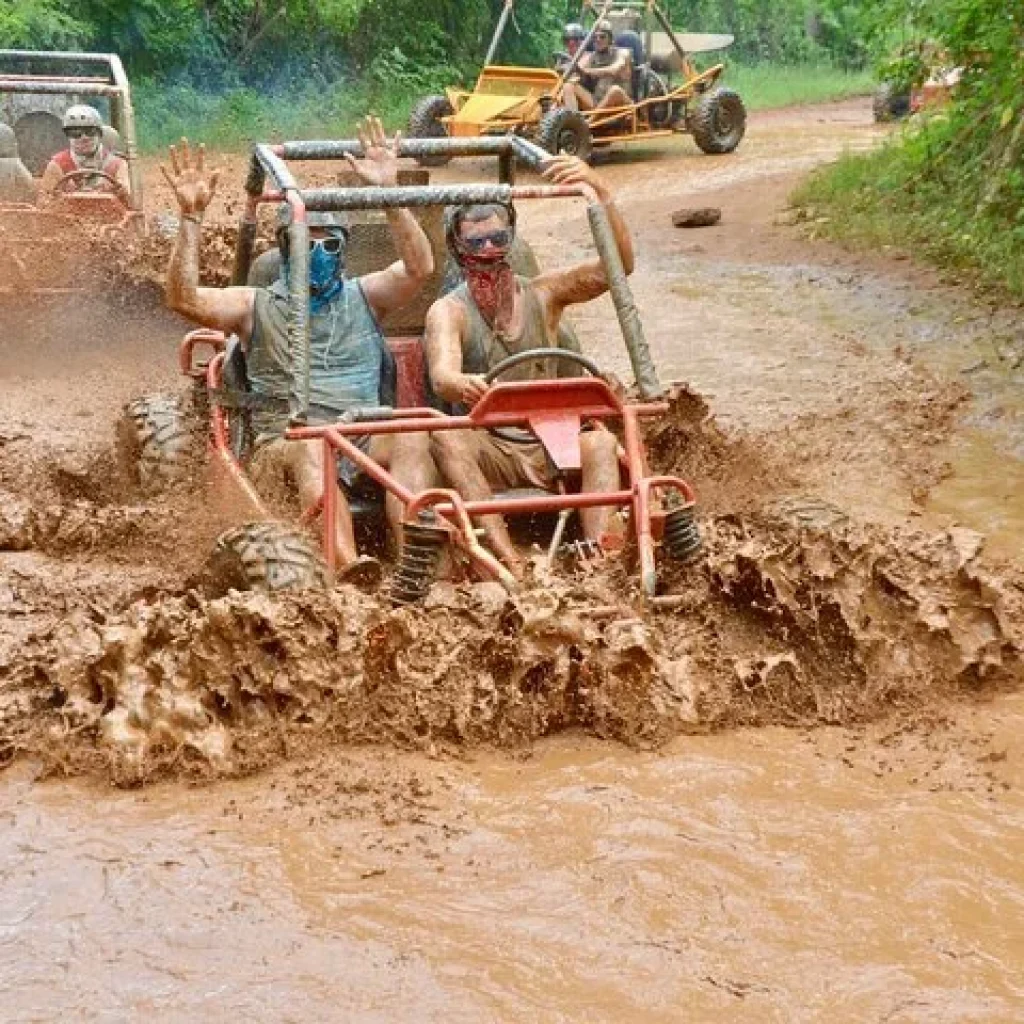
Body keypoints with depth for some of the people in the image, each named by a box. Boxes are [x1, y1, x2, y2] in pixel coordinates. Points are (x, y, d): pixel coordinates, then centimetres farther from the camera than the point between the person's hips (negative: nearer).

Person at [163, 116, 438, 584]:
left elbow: (419, 267, 6)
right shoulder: (257, 305, 20)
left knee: (411, 437, -32)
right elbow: (184, 298, 4)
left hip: (363, 432, 2)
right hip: (285, 437, -2)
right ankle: (348, 564, -61)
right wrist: (191, 216, -4)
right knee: (312, 448, -39)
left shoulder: (362, 296, 24)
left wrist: (387, 193, -3)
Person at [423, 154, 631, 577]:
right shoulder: (448, 311, -3)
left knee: (601, 442, -29)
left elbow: (619, 265, -10)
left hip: (551, 450, 1)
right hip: (488, 453, -1)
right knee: (443, 433, -32)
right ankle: (505, 555, -44)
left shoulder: (543, 294, 4)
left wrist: (600, 190, -25)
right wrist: (463, 386, -50)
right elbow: (441, 375, -24)